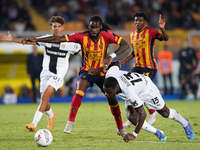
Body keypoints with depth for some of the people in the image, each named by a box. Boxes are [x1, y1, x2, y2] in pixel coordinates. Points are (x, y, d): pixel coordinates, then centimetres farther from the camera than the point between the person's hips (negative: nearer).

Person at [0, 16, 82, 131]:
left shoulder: (68, 43, -3)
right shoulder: (47, 39, 4)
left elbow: (82, 53, 1)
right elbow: (31, 41, 1)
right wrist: (12, 39, -6)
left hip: (58, 75, -4)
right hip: (46, 73, 4)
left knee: (45, 95, -22)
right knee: (44, 99, 2)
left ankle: (34, 123, -26)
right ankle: (51, 115, 38)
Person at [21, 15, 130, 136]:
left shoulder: (107, 35, -16)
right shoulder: (82, 36, -18)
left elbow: (125, 45, -13)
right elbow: (58, 39, -20)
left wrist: (112, 56, -29)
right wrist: (35, 40, -24)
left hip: (102, 72, 1)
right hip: (87, 71, -1)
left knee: (112, 100, 0)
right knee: (79, 91, -29)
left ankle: (121, 129, 21)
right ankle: (70, 122, -20)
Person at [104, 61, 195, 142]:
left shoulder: (129, 93, -50)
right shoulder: (110, 74, -34)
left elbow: (142, 114, -42)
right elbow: (117, 64, -8)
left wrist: (134, 135, -37)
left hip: (146, 89, -6)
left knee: (164, 112, 15)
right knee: (131, 117, -12)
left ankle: (185, 123, 46)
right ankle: (157, 132, 11)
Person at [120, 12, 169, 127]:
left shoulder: (150, 32, -8)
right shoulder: (132, 34, 13)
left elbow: (165, 38, -22)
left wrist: (162, 29, -40)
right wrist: (123, 62, 17)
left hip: (149, 67, -7)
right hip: (137, 66, 7)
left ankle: (152, 112, 12)